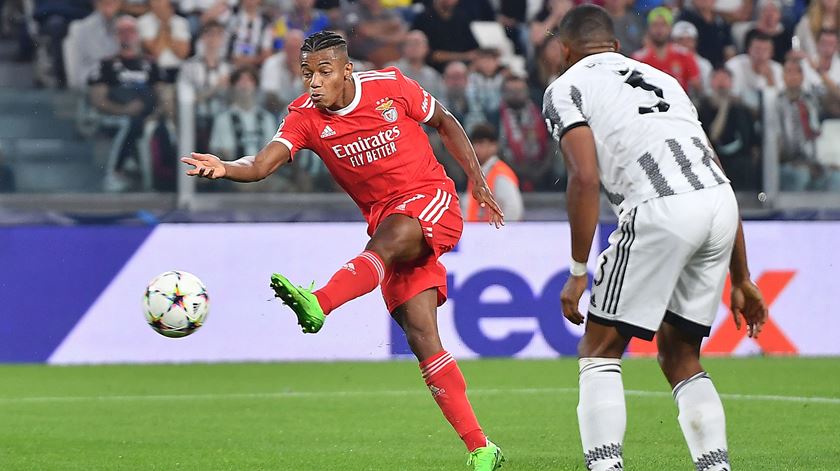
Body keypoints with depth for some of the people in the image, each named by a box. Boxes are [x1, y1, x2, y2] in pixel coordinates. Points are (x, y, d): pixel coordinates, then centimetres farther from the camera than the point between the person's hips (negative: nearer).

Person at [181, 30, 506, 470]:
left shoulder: (391, 86, -7)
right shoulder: (305, 116, -5)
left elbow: (444, 122, 10)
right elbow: (262, 163, -20)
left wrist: (477, 179, 7)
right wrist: (225, 168, -40)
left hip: (432, 202, -3)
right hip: (386, 221, 3)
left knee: (388, 239, -38)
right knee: (421, 337, -9)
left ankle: (317, 304, -58)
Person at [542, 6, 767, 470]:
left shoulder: (566, 88, 13)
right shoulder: (661, 78, 31)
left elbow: (585, 178, -4)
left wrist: (578, 272, -1)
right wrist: (740, 279, 28)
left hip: (661, 213, -6)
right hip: (720, 205, 6)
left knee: (600, 350, 7)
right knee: (680, 357, 19)